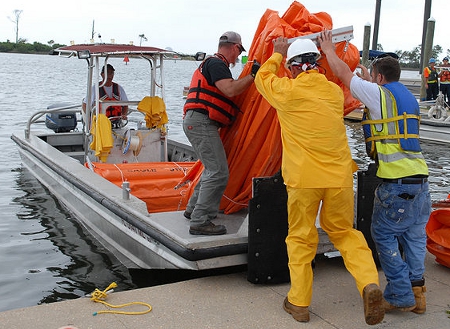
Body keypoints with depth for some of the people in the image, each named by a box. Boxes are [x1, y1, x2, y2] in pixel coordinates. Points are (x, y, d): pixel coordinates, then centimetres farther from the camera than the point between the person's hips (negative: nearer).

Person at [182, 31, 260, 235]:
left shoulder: (212, 63, 25)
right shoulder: (216, 63, -9)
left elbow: (229, 90, 29)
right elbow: (230, 90, -22)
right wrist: (253, 75, -15)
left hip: (197, 122, 11)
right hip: (201, 121, -11)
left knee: (213, 169, 22)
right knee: (219, 173, -14)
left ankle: (193, 209, 30)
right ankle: (199, 222, -13)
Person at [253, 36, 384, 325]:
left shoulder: (287, 91, -5)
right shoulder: (335, 91, 7)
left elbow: (263, 77, 16)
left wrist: (278, 54, 30)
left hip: (304, 178, -3)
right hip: (339, 176, 3)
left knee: (301, 238, 11)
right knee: (343, 231, 19)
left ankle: (299, 303, 18)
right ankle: (369, 284, 0)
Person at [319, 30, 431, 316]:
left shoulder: (379, 94, -5)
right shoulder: (409, 98, 18)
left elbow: (343, 73, 3)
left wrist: (329, 49, 18)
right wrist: (369, 83, 48)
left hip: (396, 181, -8)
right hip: (420, 177, 8)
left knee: (384, 234, 4)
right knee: (414, 235, 13)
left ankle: (400, 296, 6)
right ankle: (416, 293, 17)